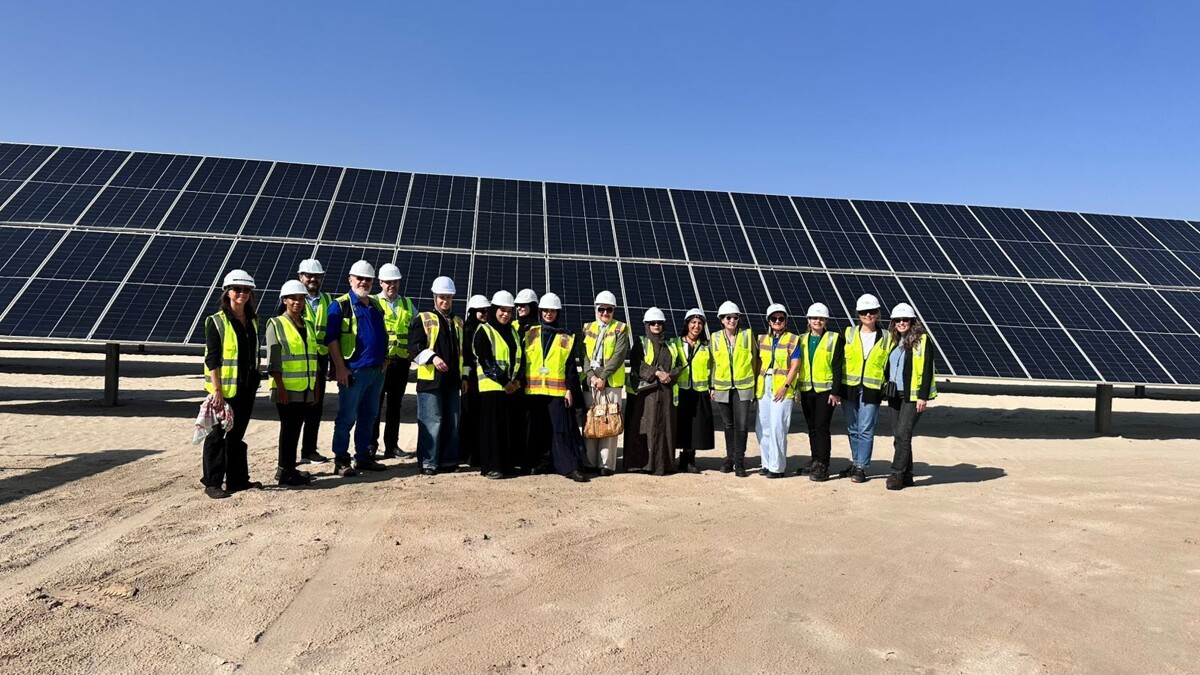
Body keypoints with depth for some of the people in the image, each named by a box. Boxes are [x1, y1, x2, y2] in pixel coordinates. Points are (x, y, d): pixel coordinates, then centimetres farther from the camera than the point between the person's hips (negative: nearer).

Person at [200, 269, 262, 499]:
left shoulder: (252, 321, 12)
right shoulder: (216, 322, -7)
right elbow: (212, 359, -12)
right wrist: (217, 390, -18)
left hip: (247, 387, 6)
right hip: (225, 389, -6)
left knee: (237, 435, 15)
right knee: (218, 435, 2)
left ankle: (238, 479, 23)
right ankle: (212, 483, 11)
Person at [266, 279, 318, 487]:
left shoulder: (308, 325, 15)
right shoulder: (276, 324, -3)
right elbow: (273, 361, -9)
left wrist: (315, 388, 14)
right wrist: (280, 388, -16)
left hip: (306, 390, 6)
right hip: (287, 390, -6)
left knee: (295, 430, 10)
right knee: (289, 429, -2)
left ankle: (287, 468, 21)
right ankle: (285, 473, 6)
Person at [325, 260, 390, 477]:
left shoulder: (376, 306, 15)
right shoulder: (340, 305, -5)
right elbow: (331, 338, -11)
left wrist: (383, 361, 13)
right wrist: (340, 367, -17)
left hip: (377, 370, 7)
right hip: (353, 371, -7)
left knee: (369, 416, 13)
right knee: (347, 417, -2)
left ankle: (363, 457, 23)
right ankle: (341, 461, 6)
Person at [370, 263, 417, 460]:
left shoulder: (408, 304, 13)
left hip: (402, 361, 4)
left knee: (395, 405, 10)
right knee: (375, 404, 0)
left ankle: (391, 446, 18)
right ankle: (371, 445, 10)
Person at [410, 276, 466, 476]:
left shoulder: (458, 322, 20)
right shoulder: (423, 319, 3)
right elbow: (415, 346, -6)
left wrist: (464, 377, 18)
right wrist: (432, 357, -22)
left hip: (452, 380, 5)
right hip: (430, 379, -5)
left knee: (453, 423, 7)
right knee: (432, 422, -6)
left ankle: (449, 461, 17)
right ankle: (428, 462, 2)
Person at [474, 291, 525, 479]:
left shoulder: (513, 332, 16)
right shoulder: (484, 331, -3)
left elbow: (520, 358, 13)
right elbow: (485, 361, -12)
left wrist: (519, 380, -3)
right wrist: (504, 381, -15)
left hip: (513, 387, 6)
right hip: (492, 387, -6)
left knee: (512, 426, 6)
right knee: (493, 427, -4)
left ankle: (508, 463, 15)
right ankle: (491, 466, 3)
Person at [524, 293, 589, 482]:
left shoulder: (566, 338, 7)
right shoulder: (530, 334, 10)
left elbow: (571, 366, 4)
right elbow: (523, 361, 9)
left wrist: (570, 389, -4)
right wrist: (522, 385, 3)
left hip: (558, 390, -2)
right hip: (534, 390, 2)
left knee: (563, 429, -6)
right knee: (539, 429, 6)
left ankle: (572, 467, -5)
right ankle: (544, 463, 18)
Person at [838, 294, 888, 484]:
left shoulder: (885, 338, 4)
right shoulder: (849, 333, 5)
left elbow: (889, 364, 8)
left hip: (871, 389, -2)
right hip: (849, 387, 2)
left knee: (865, 430, -4)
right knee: (853, 429, 12)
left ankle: (861, 467, 4)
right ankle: (855, 462, 25)